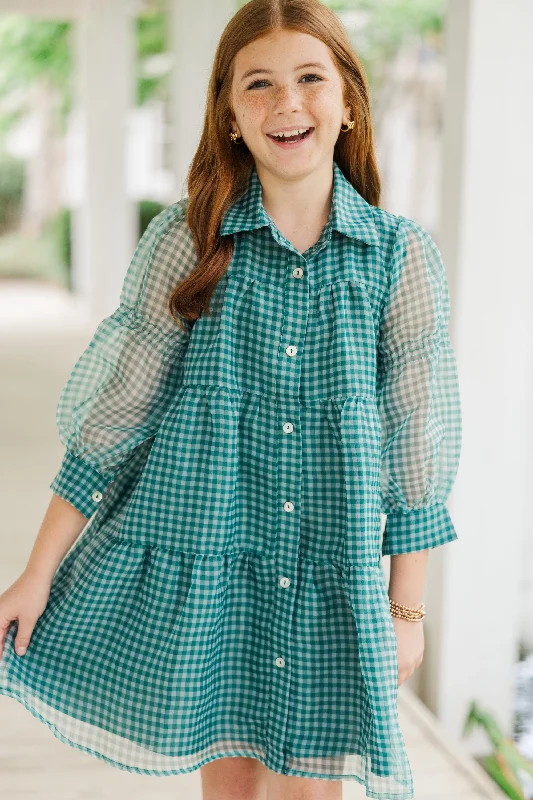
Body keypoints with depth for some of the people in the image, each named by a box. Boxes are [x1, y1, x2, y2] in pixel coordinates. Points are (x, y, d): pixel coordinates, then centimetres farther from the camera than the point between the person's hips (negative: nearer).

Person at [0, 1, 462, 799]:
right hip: (205, 559, 0)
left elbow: (414, 446, 1)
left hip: (335, 576, 0)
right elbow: (114, 417, -2)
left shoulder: (401, 256, -4)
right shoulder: (186, 241, -5)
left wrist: (407, 608, 3)